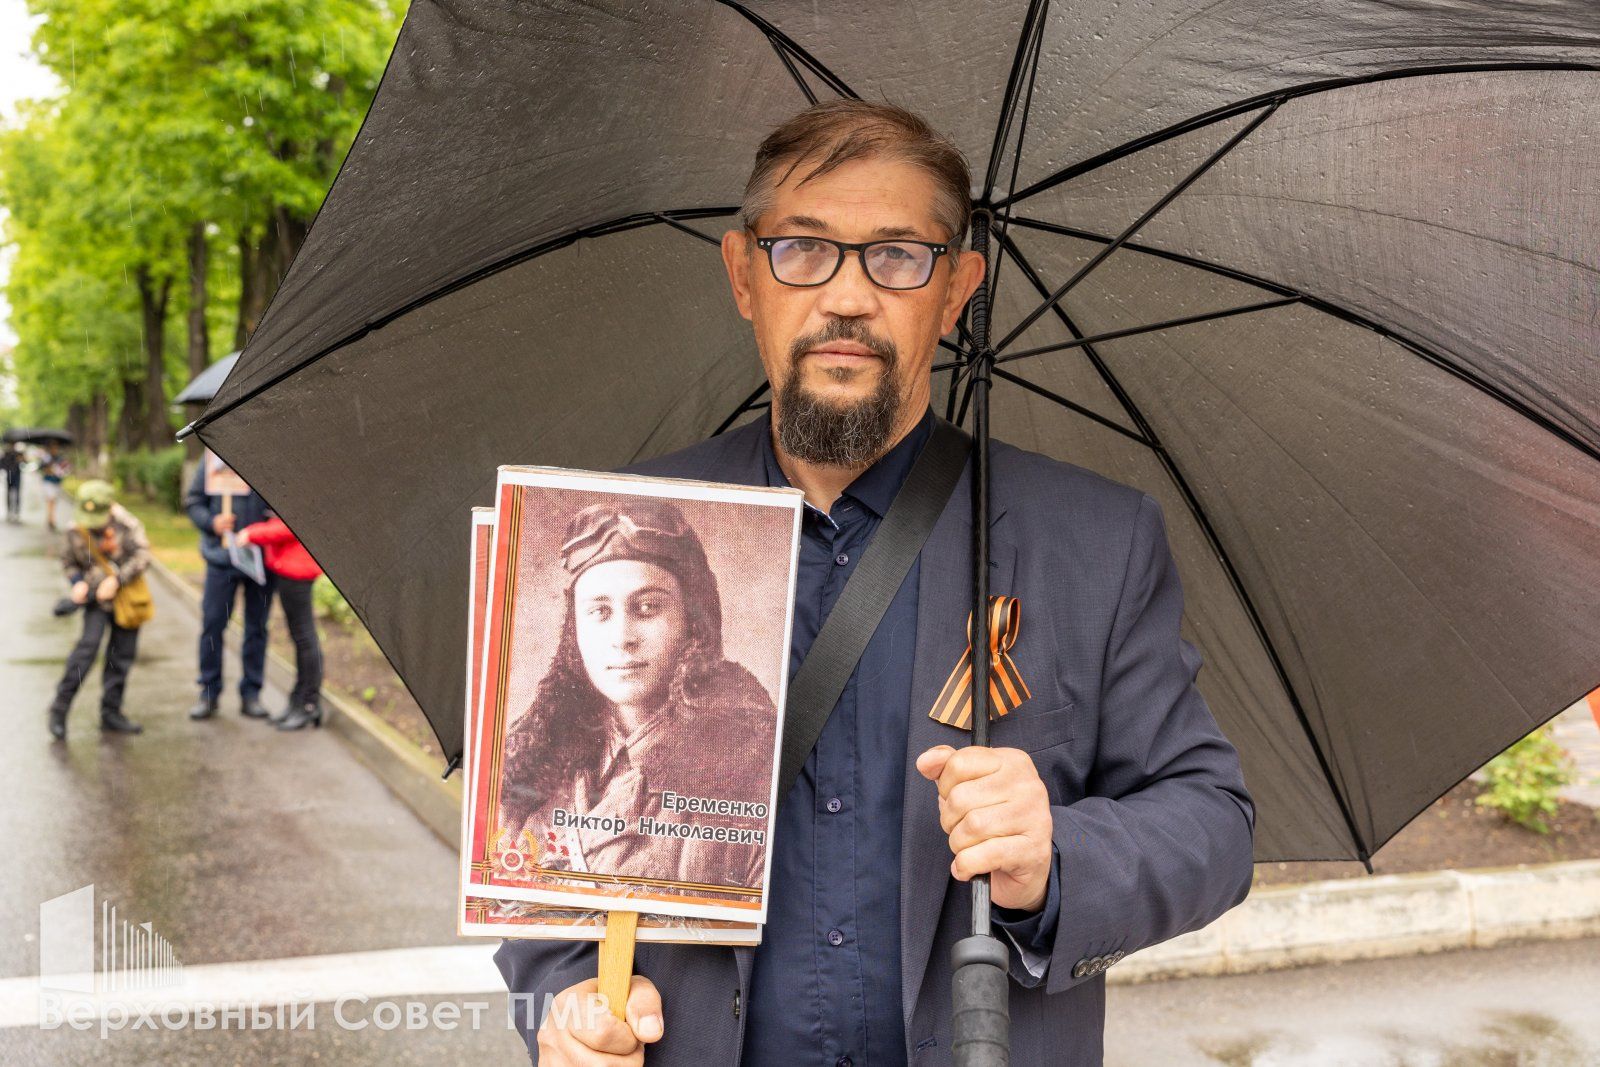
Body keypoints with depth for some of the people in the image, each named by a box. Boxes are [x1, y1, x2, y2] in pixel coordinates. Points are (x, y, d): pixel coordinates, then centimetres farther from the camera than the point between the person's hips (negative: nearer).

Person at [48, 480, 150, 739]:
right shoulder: (75, 533, -9)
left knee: (122, 654, 5)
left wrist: (117, 580, -22)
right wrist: (78, 583, -12)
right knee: (89, 644, -18)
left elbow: (142, 554, -13)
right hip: (97, 599, -1)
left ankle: (111, 713, 17)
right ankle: (60, 708, -10)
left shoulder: (125, 523, -13)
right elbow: (68, 563, 8)